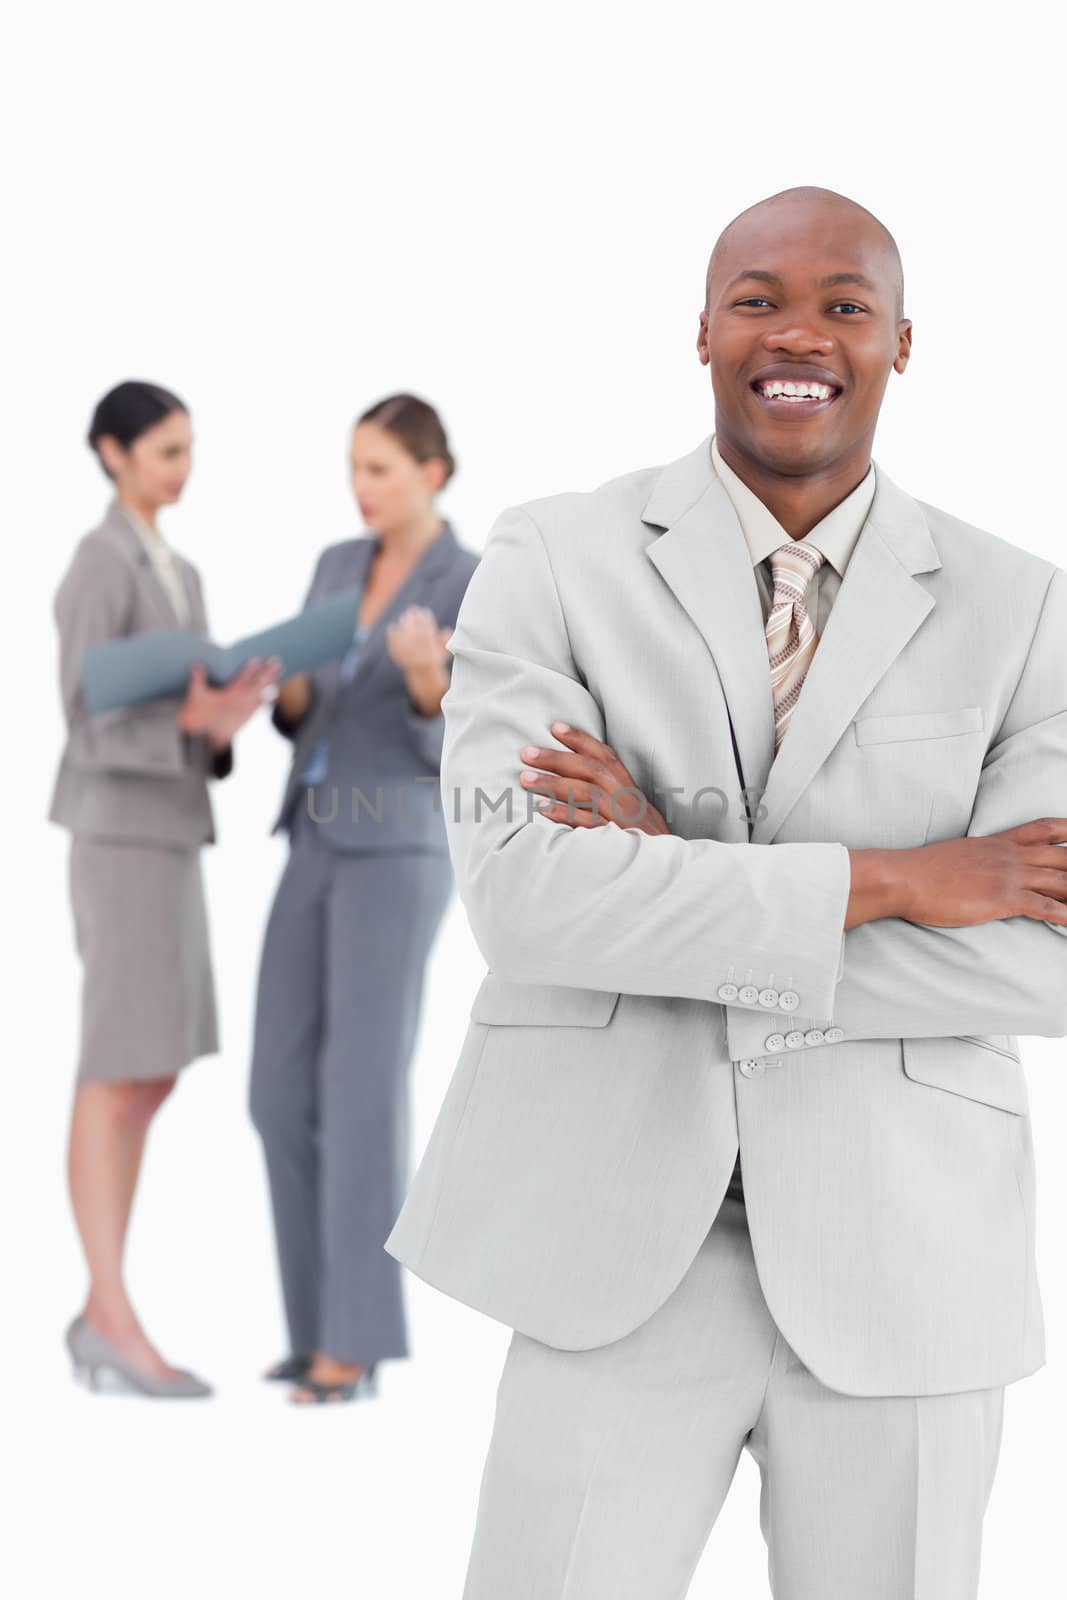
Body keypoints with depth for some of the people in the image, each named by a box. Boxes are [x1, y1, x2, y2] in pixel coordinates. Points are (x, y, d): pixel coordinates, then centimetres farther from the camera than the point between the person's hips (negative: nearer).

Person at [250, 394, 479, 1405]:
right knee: (282, 1095, 4)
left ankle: (357, 1349, -8)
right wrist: (280, 685, -9)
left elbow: (451, 755, -10)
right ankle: (325, 1323, 14)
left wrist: (427, 676, -32)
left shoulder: (478, 590, -6)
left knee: (362, 1097, -12)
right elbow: (303, 723, 16)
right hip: (315, 850, 7)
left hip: (397, 855, -7)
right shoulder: (336, 566, 15)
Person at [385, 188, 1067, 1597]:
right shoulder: (555, 560, -1)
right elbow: (521, 890, -16)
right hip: (619, 1252, -1)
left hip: (904, 1263, 1)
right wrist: (889, 878, -17)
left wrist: (679, 880, -15)